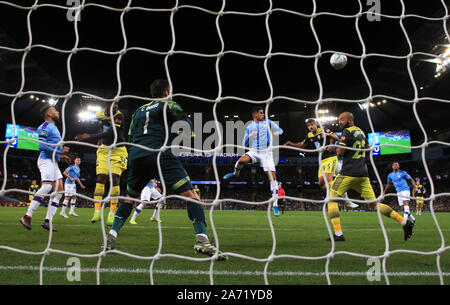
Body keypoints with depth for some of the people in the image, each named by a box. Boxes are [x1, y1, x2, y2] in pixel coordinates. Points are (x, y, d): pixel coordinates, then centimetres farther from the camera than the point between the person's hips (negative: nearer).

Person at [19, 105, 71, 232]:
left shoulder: (53, 127, 26)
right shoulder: (46, 126, -4)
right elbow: (42, 145, -17)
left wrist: (60, 156, 17)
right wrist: (59, 150, -16)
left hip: (53, 162, 10)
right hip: (46, 160, -10)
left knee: (59, 190, 1)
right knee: (46, 187, -22)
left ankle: (48, 220, -1)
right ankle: (27, 217, -17)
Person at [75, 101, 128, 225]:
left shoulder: (119, 116, -17)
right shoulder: (100, 115, 1)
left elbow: (111, 133, -28)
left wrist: (90, 136, -30)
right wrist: (100, 139, 13)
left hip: (117, 151, -4)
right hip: (104, 150, 4)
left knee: (115, 179, -11)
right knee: (100, 178, -4)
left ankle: (112, 214, -8)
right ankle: (97, 212, -2)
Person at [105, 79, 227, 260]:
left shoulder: (138, 111, 28)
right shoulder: (169, 105, 12)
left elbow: (130, 139, 25)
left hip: (135, 157, 6)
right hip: (160, 155, -6)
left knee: (129, 198, 25)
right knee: (190, 194, -9)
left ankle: (111, 237, 18)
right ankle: (201, 240, -23)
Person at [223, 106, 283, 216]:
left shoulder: (268, 123, 10)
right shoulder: (249, 128, 10)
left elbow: (280, 130, 17)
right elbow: (244, 144, 8)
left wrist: (278, 132, -7)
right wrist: (249, 136, -11)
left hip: (266, 152, 0)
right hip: (254, 151, 0)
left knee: (272, 177, -11)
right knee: (242, 160, -34)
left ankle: (275, 205, -3)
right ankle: (236, 173, 2)